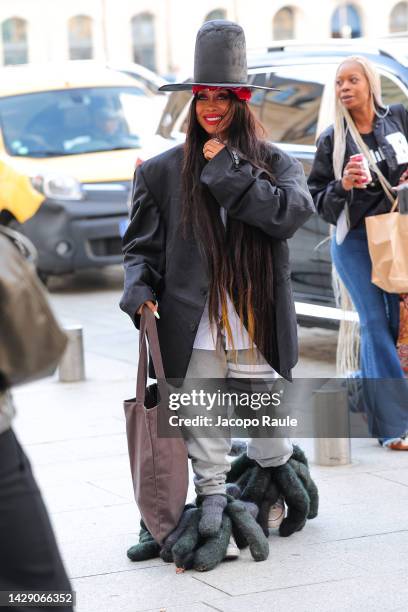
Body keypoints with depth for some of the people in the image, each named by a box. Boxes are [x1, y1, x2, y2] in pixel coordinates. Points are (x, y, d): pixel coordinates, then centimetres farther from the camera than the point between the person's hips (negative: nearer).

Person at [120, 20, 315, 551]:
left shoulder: (275, 164, 5)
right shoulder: (162, 172, 6)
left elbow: (290, 213, -16)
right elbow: (141, 246, 10)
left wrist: (226, 168, -11)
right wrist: (140, 293, -9)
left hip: (259, 333, 0)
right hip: (194, 338, 0)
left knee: (270, 434, 11)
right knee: (205, 441, 4)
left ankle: (274, 504, 32)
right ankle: (212, 507, 16)